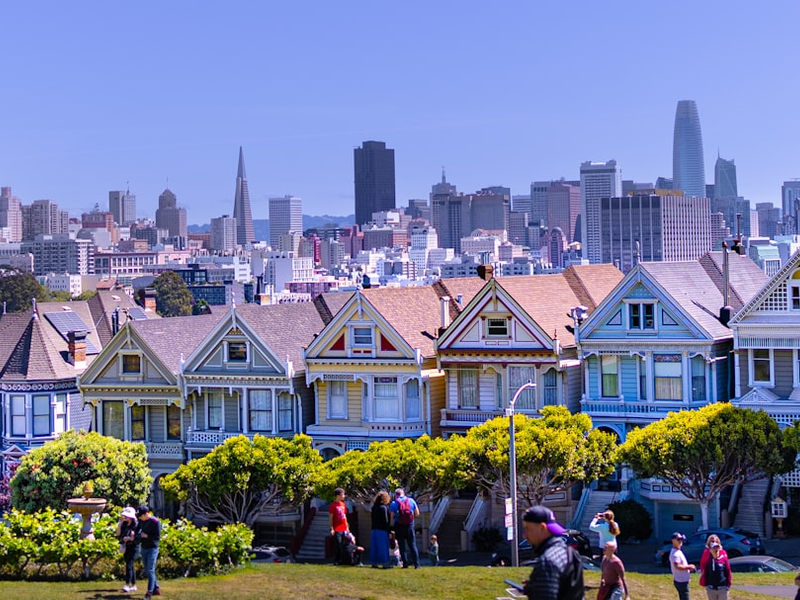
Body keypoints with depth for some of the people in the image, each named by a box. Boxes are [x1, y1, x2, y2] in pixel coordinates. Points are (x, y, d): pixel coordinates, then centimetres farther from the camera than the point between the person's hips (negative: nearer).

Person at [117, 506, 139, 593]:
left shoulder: (135, 525, -11)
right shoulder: (124, 524, 9)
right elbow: (118, 534, 1)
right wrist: (120, 523, -3)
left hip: (133, 548, -7)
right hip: (125, 547, 7)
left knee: (129, 565, -14)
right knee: (131, 566, 11)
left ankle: (127, 585, -15)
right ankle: (133, 585, 16)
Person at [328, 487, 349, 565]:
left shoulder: (343, 505, 13)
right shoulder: (333, 505, -8)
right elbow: (330, 518, -8)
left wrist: (347, 527, 17)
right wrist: (331, 529, -13)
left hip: (344, 529, 6)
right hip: (337, 529, -6)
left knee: (343, 546, 7)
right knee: (337, 546, -4)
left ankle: (343, 560, 13)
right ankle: (336, 561, 2)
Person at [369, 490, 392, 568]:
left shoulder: (374, 507, 10)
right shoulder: (384, 507, -12)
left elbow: (373, 519, 12)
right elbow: (385, 521, -14)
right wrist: (389, 530, -9)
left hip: (374, 529, 7)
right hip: (382, 530, -7)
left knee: (374, 547, 8)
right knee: (383, 547, -3)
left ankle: (374, 563, 9)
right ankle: (384, 563, -3)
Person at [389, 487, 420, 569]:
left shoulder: (394, 503, -4)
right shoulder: (411, 500, 3)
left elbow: (392, 517, -6)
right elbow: (417, 513, 6)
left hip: (399, 526, -2)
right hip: (410, 525, 2)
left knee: (402, 546, 6)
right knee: (413, 545, 6)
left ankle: (405, 564, 3)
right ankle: (416, 564, 0)